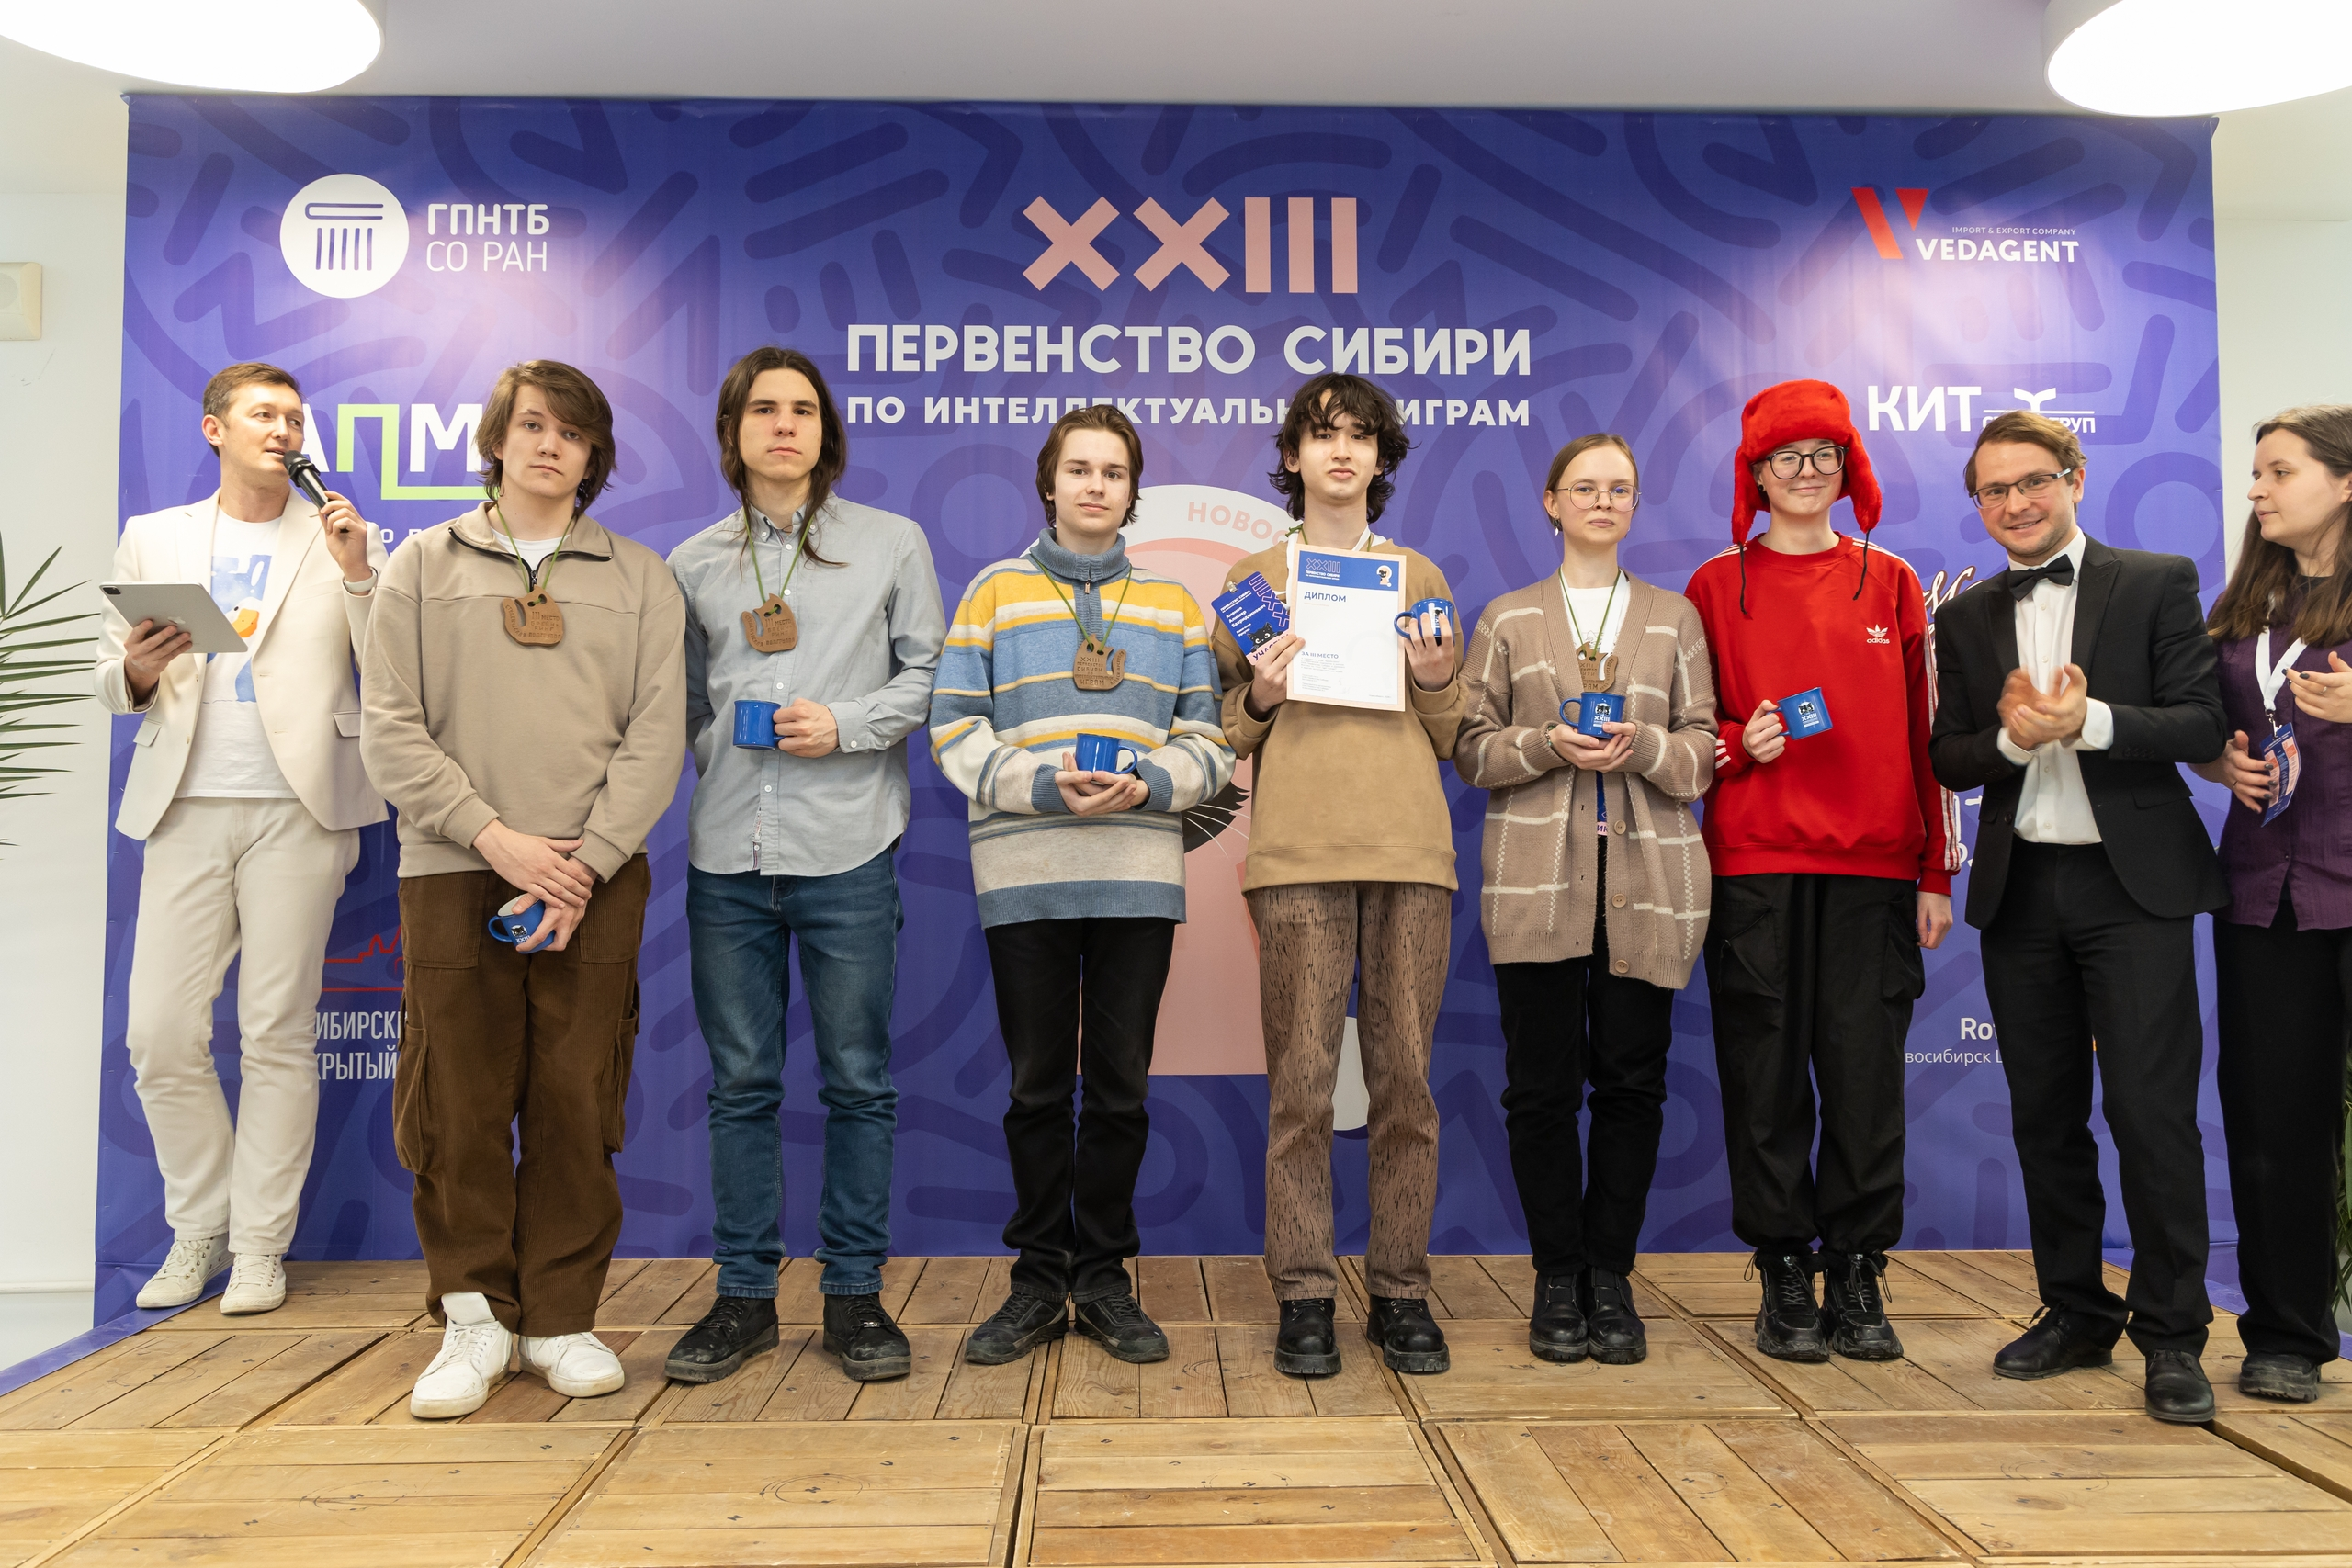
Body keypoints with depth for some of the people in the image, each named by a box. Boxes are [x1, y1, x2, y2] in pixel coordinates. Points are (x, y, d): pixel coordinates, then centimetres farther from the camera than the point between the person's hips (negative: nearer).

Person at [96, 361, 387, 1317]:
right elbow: (111, 677, 14)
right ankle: (198, 1230, 21)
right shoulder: (153, 540, 15)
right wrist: (136, 673, -8)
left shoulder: (346, 541, 9)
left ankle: (260, 1244, 13)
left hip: (296, 810, -2)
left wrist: (356, 575, -11)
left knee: (277, 1034, 0)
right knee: (161, 1034, 1)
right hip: (185, 809, 2)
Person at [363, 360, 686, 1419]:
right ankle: (474, 1317, 17)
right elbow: (390, 729, 3)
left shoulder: (639, 578, 12)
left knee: (579, 1106, 2)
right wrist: (495, 836, -9)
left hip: (595, 880, 0)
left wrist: (586, 860, -9)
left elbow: (656, 736, 3)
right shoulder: (425, 565, 12)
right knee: (458, 1104, 2)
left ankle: (561, 1319, 16)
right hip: (453, 873, 0)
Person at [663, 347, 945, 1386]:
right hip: (728, 856, 2)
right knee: (741, 1082, 7)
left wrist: (847, 725, -9)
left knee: (858, 1081, 3)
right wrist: (719, 766, 3)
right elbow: (685, 702, 17)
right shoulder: (692, 564, 12)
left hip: (848, 852, -2)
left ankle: (854, 1293, 16)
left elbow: (929, 673, 5)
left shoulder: (892, 543, 7)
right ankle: (745, 1295, 20)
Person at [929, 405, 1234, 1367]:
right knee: (1038, 1087, 5)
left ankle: (1104, 1279, 19)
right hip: (1026, 873, -1)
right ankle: (1040, 1280, 18)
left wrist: (1149, 784, -11)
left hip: (1139, 873, 1)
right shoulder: (996, 591, 8)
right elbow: (954, 731, 1)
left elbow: (1209, 738, 9)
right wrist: (1044, 784, -13)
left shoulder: (1174, 603, 14)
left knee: (1120, 1087, 6)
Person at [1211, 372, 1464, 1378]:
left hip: (1410, 847, 2)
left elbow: (1449, 738, 18)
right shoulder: (1253, 579, 14)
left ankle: (1401, 1294, 13)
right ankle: (1304, 1297, 7)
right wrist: (1259, 696, -6)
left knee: (1406, 1078, 2)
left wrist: (1438, 682, -1)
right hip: (1297, 849, -1)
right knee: (1301, 1080, -3)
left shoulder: (1419, 577, 19)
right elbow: (1227, 732, 14)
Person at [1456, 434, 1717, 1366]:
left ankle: (1610, 1278, 16)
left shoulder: (1675, 617, 15)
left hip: (1647, 879, 1)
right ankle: (1557, 1280, 13)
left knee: (1633, 1082, 2)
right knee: (1542, 1084, 0)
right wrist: (1549, 746, -11)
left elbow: (1704, 754, 9)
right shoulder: (1507, 620, 13)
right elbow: (1471, 751, 6)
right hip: (1538, 880, -1)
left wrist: (1643, 747, -11)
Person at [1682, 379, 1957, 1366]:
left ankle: (1857, 1278, 14)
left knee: (1867, 1071, 1)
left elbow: (1923, 732, 11)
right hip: (1753, 864, -1)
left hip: (1873, 866, 1)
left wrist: (1937, 872, 6)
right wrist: (1739, 742, -11)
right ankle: (1785, 1279, 13)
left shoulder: (1890, 583, 12)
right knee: (1765, 1074, 1)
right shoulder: (1716, 587, 8)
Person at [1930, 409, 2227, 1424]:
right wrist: (2011, 737, -13)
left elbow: (2203, 726, -5)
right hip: (2020, 886, 4)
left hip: (2132, 882, -3)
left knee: (2153, 1110, -6)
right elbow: (1949, 760, 7)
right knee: (2045, 1114, 10)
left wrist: (2088, 720, -20)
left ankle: (2171, 1335, 7)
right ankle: (2075, 1312, 23)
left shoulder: (2158, 583, 3)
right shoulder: (1966, 619, 12)